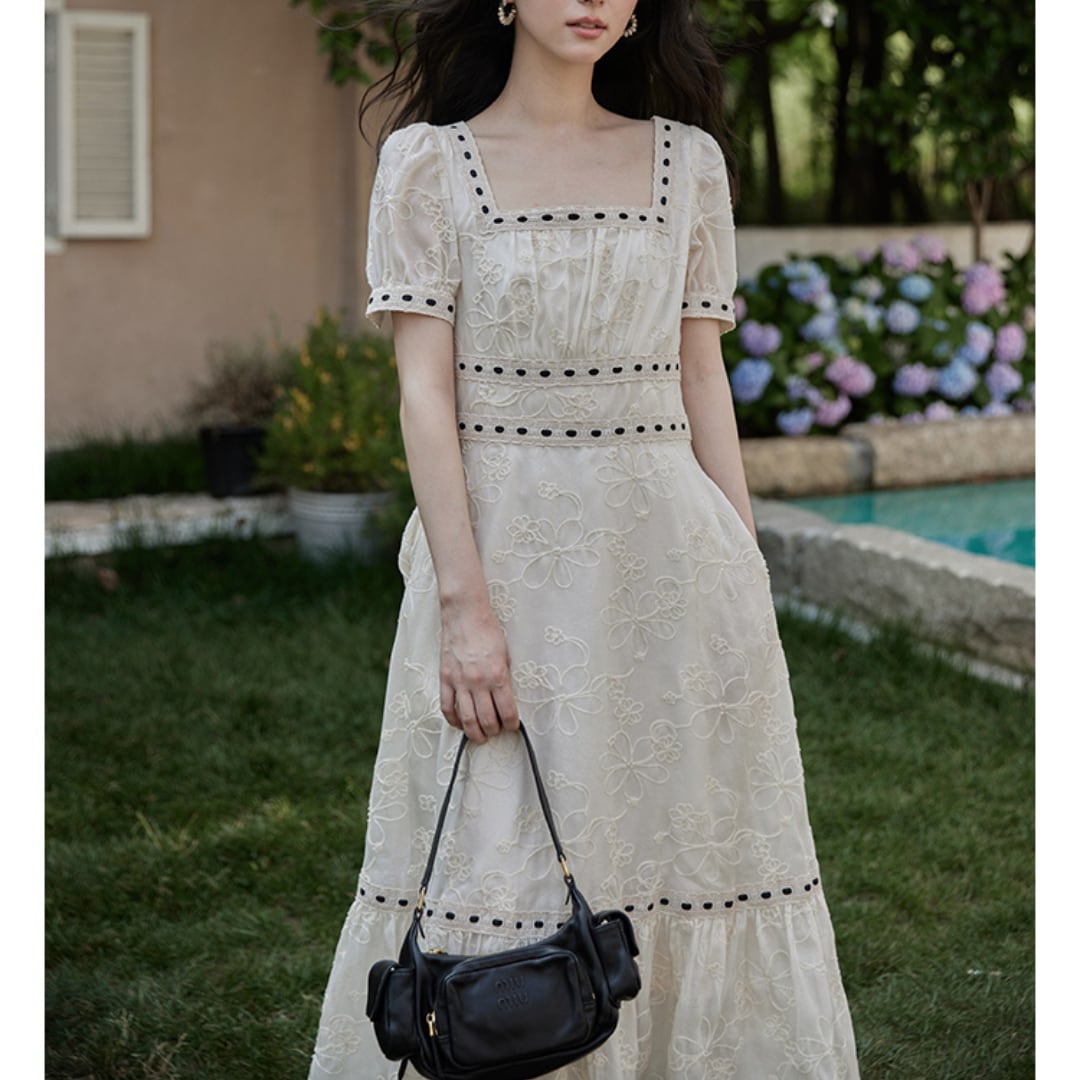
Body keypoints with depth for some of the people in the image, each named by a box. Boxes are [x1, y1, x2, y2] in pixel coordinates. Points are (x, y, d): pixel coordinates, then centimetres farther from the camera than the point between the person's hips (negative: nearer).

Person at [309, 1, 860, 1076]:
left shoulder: (687, 160, 9)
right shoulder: (429, 160, 1)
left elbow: (702, 379, 11)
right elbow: (425, 387, -5)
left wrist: (747, 578, 6)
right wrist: (466, 604, -14)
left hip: (664, 543, 3)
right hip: (502, 541, -2)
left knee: (682, 843, 5)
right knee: (494, 859, 0)